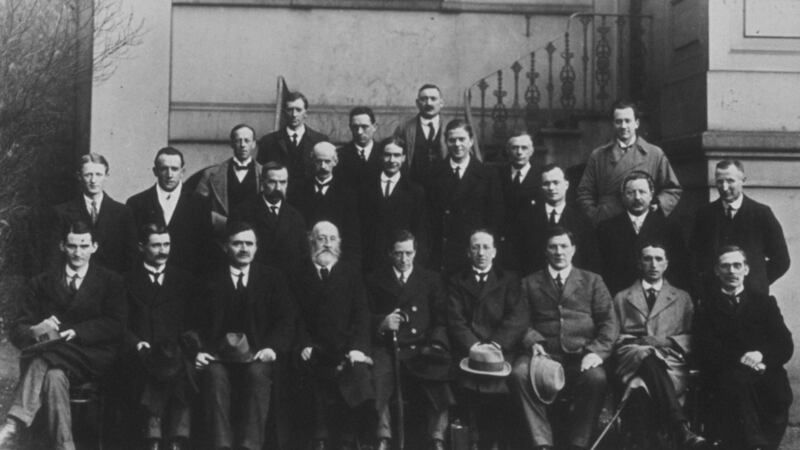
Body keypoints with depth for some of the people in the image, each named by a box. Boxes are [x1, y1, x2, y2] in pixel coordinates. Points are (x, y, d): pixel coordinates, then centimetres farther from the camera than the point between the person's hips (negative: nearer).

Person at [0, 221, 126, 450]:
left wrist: (76, 332, -17)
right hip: (52, 350, 3)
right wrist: (35, 331, -16)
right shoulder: (42, 282, 20)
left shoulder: (111, 282, 14)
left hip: (90, 358, -3)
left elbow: (115, 325, -1)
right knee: (54, 376, -36)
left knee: (44, 360, -34)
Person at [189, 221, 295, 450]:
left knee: (258, 374, -33)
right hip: (218, 356, 0)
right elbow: (197, 322, 7)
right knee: (214, 376, -32)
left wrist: (273, 348, -11)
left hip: (256, 356, 0)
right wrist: (198, 351, -11)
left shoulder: (273, 279, 15)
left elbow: (286, 320, 6)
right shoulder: (211, 280, 14)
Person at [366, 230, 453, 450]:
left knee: (439, 377, -28)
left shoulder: (431, 280, 14)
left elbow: (441, 319, 10)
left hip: (421, 348, 1)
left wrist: (436, 345, -8)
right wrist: (382, 323, -13)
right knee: (378, 381, -30)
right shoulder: (375, 280, 12)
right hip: (387, 347, 0)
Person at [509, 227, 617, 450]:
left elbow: (608, 321, 9)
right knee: (519, 374, -32)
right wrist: (532, 342, -12)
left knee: (596, 378, -34)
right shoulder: (530, 283, 20)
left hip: (581, 356, 0)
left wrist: (597, 351, -9)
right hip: (545, 353, 0)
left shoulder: (592, 281, 19)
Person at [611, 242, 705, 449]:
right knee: (649, 357, -40)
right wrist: (635, 343, -5)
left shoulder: (682, 298, 24)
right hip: (633, 360, -1)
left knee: (648, 386, -37)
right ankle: (682, 430, -52)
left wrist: (667, 341, -4)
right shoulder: (621, 298, 24)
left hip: (671, 361, 1)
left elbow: (693, 338, 15)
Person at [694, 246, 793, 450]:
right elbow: (707, 351, 1)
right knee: (738, 381, -36)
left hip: (766, 373, 2)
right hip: (724, 377, -2)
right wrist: (740, 359, -15)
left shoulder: (764, 302, 20)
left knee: (778, 394, -33)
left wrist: (761, 355, -13)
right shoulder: (707, 306, 14)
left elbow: (786, 347, 10)